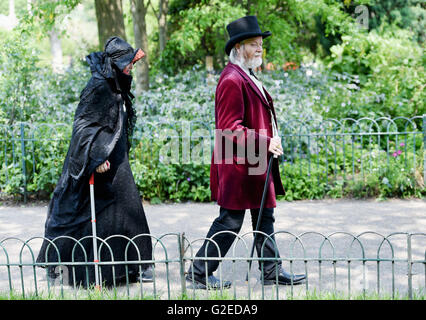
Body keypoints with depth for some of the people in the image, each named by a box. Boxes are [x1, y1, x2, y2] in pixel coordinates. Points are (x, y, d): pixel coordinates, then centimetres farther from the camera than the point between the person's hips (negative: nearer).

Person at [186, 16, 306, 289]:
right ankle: (199, 272, 11)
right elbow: (230, 128, -22)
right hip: (239, 165, -11)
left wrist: (270, 142, 17)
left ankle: (272, 271, 24)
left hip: (257, 164, 11)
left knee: (265, 217, 15)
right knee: (230, 222, -2)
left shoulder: (247, 77, 16)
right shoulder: (232, 80, -18)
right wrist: (265, 143, -24)